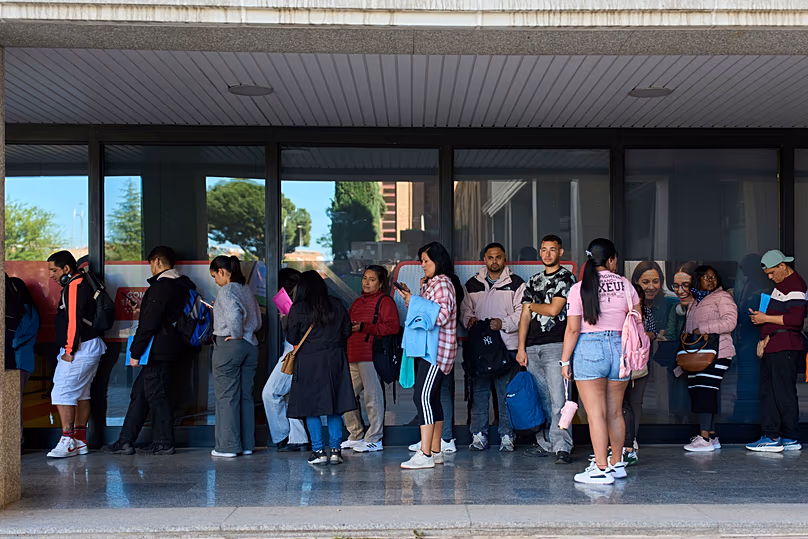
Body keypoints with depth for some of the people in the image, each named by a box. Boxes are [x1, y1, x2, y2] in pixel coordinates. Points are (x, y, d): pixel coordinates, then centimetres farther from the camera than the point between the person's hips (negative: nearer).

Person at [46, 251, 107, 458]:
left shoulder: (74, 286, -13)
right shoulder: (81, 284, 19)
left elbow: (74, 321, -19)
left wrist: (70, 351, -17)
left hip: (80, 349, -11)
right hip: (90, 348, 11)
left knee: (62, 394, -10)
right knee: (81, 394, 13)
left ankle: (68, 441, -11)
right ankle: (80, 441, 18)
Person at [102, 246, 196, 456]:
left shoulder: (161, 287, -16)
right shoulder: (184, 284, 13)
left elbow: (149, 324, -19)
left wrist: (135, 353, -14)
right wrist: (143, 312, 25)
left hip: (158, 351, -10)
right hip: (173, 348, 10)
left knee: (157, 394, -1)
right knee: (140, 392, 12)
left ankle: (164, 443, 7)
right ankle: (125, 442, 15)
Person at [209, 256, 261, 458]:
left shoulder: (226, 290, -11)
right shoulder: (247, 290, 13)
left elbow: (234, 314, -29)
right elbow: (257, 322, 15)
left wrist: (236, 334, -16)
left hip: (228, 345, -8)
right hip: (250, 346, 8)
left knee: (227, 397, 0)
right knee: (246, 395, 11)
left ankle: (228, 446, 3)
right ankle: (247, 444, 16)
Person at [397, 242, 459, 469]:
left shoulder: (442, 283, -9)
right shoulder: (428, 283, 20)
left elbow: (441, 315, -21)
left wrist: (414, 302, -15)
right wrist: (410, 299, 10)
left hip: (436, 350, -10)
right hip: (426, 348, 10)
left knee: (423, 396, -16)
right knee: (431, 398, 10)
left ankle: (425, 454, -18)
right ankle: (435, 451, 15)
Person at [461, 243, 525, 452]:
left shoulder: (516, 283, 5)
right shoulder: (472, 284, 15)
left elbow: (523, 312, -1)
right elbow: (465, 309, 21)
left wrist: (503, 323, -14)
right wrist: (469, 319, 0)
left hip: (506, 345, -3)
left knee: (506, 391, 0)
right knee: (479, 391, 4)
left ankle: (506, 435, 8)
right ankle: (479, 435, 12)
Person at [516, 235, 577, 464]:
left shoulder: (567, 278, 1)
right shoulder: (534, 281, 19)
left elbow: (554, 309, -10)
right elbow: (525, 316, 14)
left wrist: (533, 305, 8)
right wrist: (521, 348, 6)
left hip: (556, 345, -6)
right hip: (532, 347, 6)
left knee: (558, 400, -10)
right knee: (540, 399, 9)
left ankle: (562, 447, -9)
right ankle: (544, 443, 15)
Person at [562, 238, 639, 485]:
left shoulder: (579, 289, -5)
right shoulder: (625, 285, 5)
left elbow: (573, 329, -8)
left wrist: (565, 361, -1)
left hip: (589, 349, -4)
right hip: (620, 349, 4)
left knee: (596, 414, -2)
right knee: (615, 412, 14)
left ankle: (602, 470, 0)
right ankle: (617, 464, 25)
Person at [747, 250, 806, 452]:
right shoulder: (781, 284, 20)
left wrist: (766, 318, -15)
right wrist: (761, 317, 15)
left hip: (785, 348, -10)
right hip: (772, 346, 10)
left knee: (784, 394, -6)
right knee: (768, 392, 8)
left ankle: (791, 439, -1)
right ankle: (771, 436, 11)